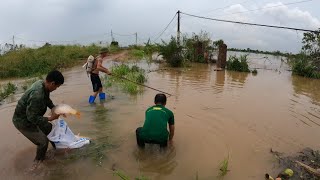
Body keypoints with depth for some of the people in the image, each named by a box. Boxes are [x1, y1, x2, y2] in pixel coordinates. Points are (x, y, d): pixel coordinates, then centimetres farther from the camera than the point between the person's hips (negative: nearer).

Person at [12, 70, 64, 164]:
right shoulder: (37, 95, -39)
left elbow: (47, 100, 10)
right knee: (43, 141, -2)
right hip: (23, 121, -9)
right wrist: (50, 118, -24)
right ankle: (39, 160, 26)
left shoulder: (42, 84, -10)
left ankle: (55, 145, 42)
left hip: (30, 116, 9)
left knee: (48, 127, 20)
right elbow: (32, 118, -32)